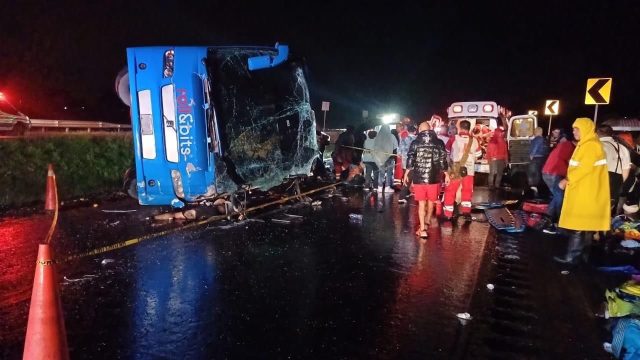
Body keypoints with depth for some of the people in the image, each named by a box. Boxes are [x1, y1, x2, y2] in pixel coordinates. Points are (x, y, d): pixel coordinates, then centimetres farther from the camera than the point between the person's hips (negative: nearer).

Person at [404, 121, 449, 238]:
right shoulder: (439, 143, 1)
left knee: (421, 203, 4)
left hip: (419, 177, -1)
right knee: (431, 202, 19)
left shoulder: (415, 143, -3)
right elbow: (443, 160, 2)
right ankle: (427, 222, 38)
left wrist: (406, 174, 11)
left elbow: (410, 160, -1)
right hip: (434, 177, 2)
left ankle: (422, 229, -2)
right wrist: (446, 175, 13)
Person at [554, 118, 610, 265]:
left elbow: (585, 167, -23)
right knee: (585, 223, 13)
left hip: (586, 191, -10)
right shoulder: (585, 144, 19)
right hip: (582, 190, 10)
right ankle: (581, 253, 20)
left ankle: (571, 256, -4)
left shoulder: (591, 145, -15)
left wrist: (568, 180, -17)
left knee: (579, 224, -7)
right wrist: (569, 180, 10)